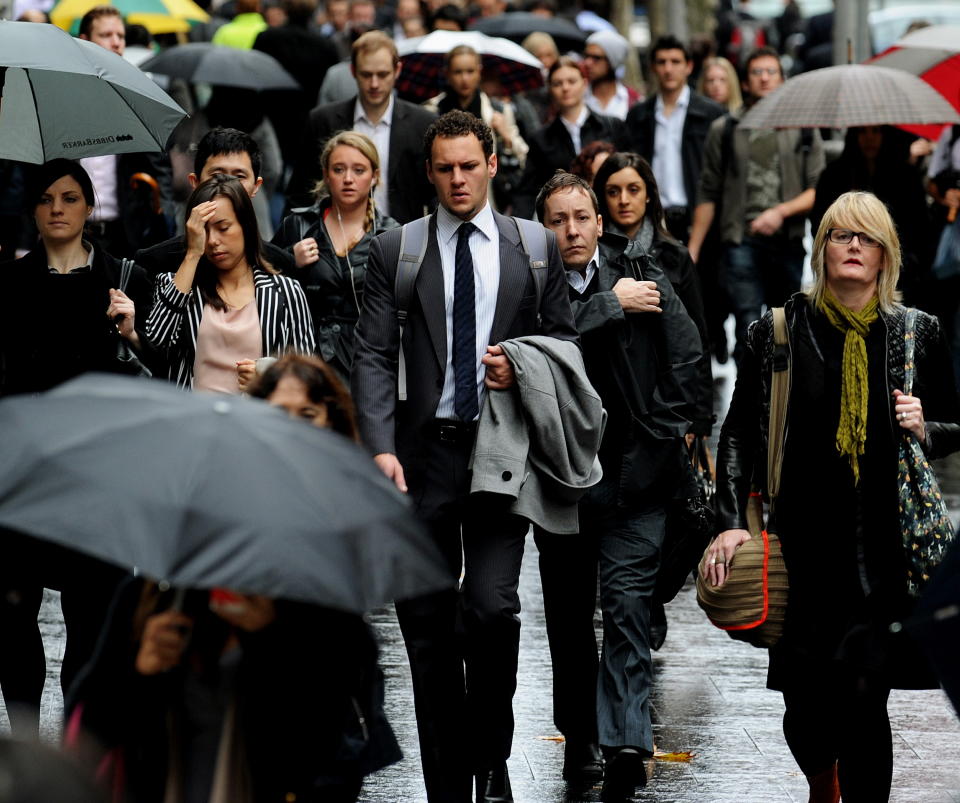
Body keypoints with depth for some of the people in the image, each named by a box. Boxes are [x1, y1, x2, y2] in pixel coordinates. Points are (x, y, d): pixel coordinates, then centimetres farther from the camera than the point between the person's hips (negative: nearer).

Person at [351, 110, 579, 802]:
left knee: (493, 609, -12)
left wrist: (523, 367, -6)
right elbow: (374, 356, 1)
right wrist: (381, 448, -11)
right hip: (423, 453, 1)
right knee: (427, 625, 3)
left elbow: (565, 336, 16)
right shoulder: (395, 250, 6)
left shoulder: (535, 247, 8)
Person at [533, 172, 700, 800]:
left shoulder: (644, 278, 5)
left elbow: (686, 355, 4)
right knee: (568, 613, 11)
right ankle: (580, 740, 22)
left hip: (632, 471, -1)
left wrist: (667, 431, -3)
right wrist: (612, 306, -14)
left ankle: (625, 741, -18)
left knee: (627, 604, -12)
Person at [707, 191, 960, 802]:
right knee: (807, 707, 2)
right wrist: (731, 522, -7)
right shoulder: (780, 333, 3)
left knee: (865, 699, -8)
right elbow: (739, 434, 3)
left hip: (885, 548, 0)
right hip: (804, 545, 0)